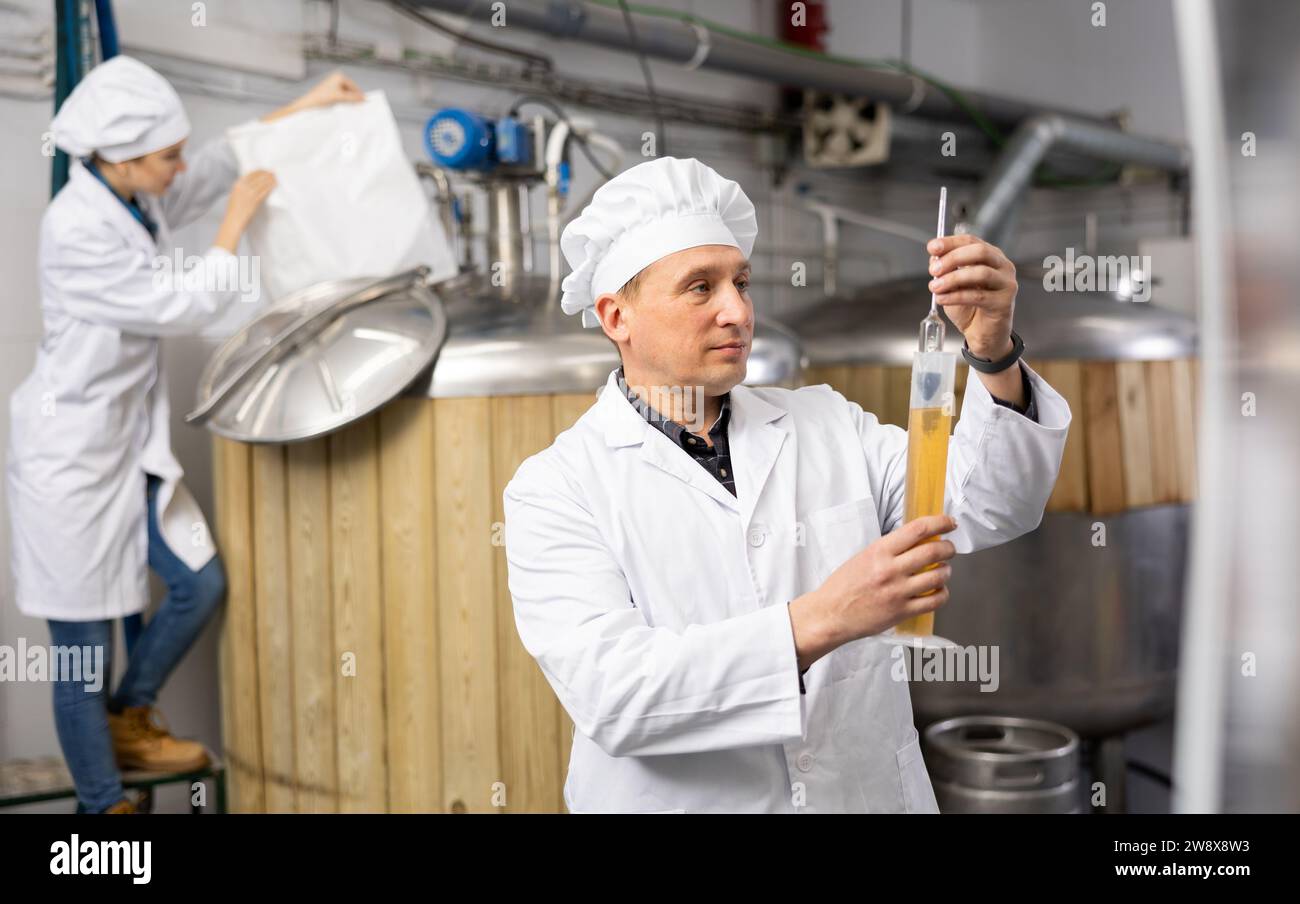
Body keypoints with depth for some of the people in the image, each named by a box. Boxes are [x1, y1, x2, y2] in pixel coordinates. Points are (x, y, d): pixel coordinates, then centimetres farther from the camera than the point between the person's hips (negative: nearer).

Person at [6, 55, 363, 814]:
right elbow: (183, 307, -21)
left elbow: (217, 169, 17)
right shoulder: (76, 230, -24)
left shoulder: (135, 199, 1)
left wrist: (307, 104, 16)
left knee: (201, 586, 12)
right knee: (84, 643, 4)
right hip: (72, 456, -9)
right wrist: (240, 219, -12)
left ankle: (128, 722, 34)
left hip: (132, 443, 9)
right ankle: (102, 801, 19)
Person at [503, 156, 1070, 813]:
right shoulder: (555, 488, -9)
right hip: (681, 799, -3)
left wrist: (994, 354, -22)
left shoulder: (828, 425, 3)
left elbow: (985, 510, -6)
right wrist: (819, 620, -30)